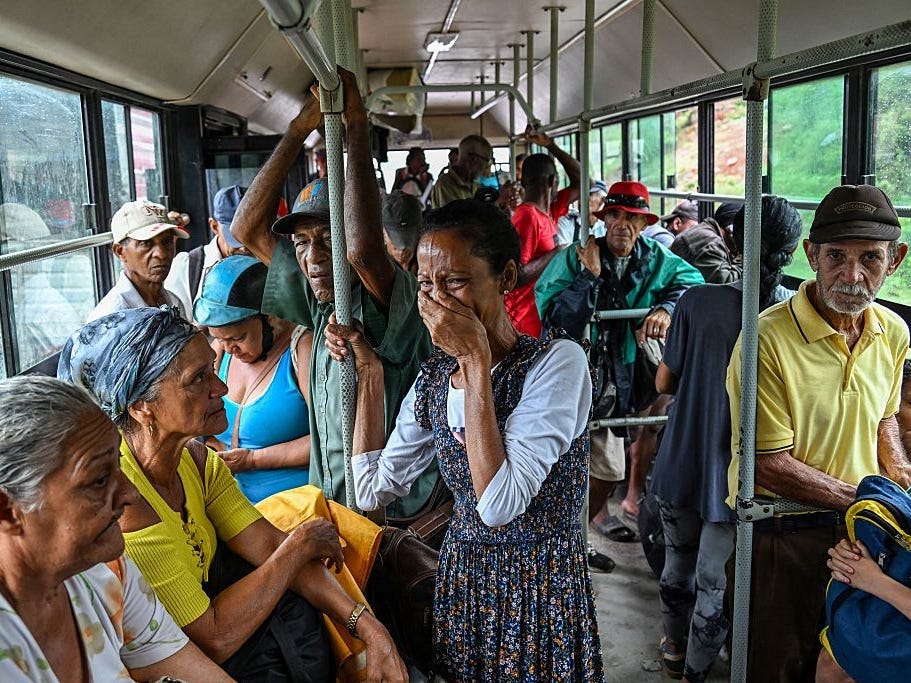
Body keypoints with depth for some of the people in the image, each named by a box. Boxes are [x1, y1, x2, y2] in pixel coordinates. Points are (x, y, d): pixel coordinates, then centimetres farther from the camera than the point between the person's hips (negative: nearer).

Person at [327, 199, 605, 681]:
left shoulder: (557, 362, -19)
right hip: (460, 583, 5)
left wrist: (476, 361, -27)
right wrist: (369, 371, -1)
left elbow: (499, 505, -29)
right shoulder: (434, 376, 0)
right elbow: (372, 491, 1)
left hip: (541, 589, -5)